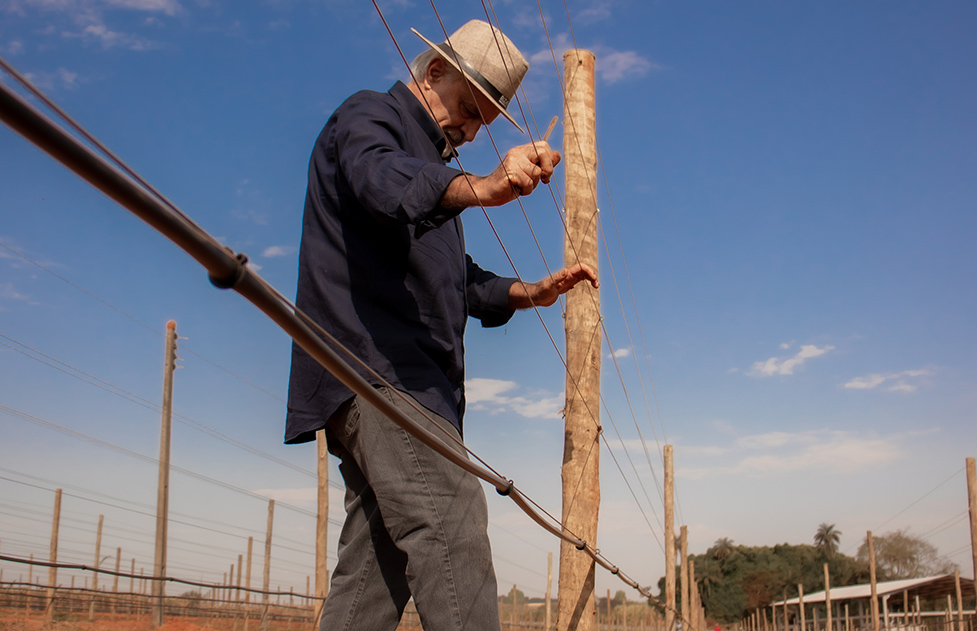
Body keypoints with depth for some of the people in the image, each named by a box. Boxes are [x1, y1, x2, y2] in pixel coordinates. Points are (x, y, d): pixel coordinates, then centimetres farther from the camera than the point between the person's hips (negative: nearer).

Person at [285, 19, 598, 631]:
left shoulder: (433, 166, 32)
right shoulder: (368, 115, 3)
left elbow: (459, 279, 34)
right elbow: (382, 179, -24)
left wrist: (531, 292, 17)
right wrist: (480, 187, -42)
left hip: (406, 382, 10)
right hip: (374, 369, -10)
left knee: (378, 565, 5)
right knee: (452, 530, -22)